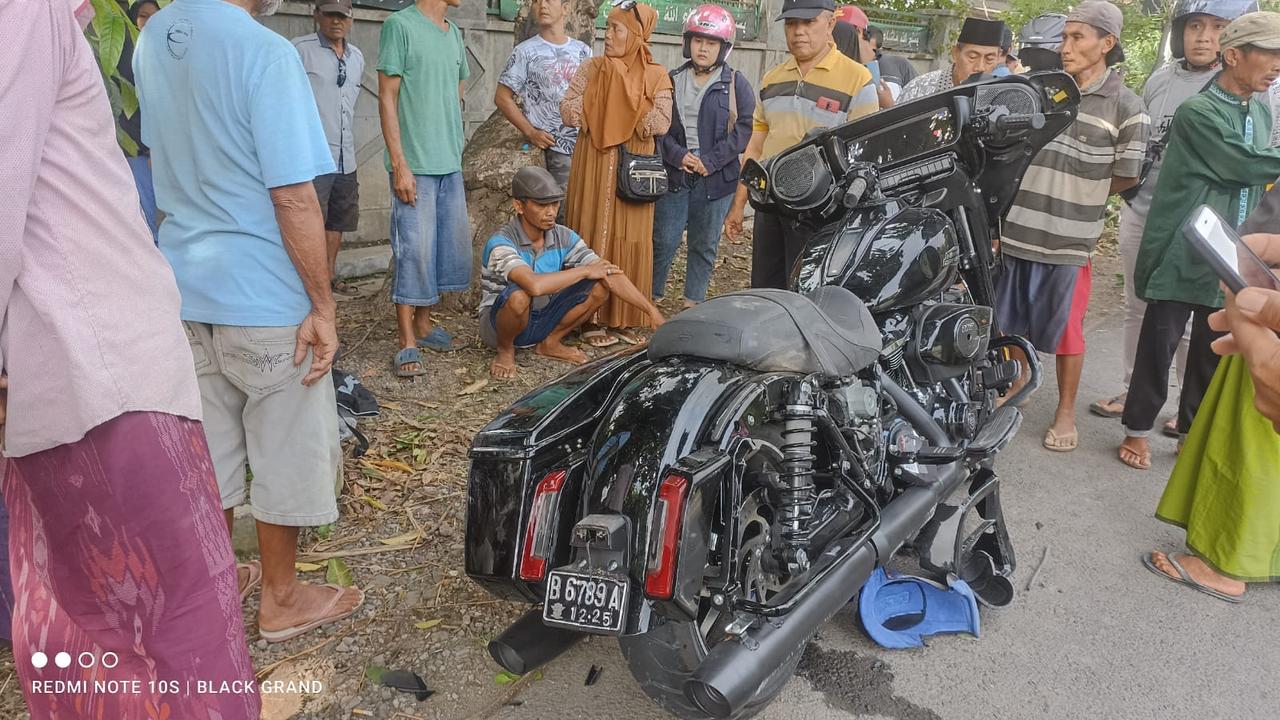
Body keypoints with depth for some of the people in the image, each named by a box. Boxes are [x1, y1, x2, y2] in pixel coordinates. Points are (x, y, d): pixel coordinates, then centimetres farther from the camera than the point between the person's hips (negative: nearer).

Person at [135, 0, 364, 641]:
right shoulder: (264, 52, -19)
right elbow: (294, 197, -21)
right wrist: (323, 306, -14)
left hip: (185, 284, 7)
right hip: (263, 297, -7)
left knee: (207, 449, 18)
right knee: (286, 453, 9)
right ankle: (282, 600, 24)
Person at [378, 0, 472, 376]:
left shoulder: (454, 33, 14)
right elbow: (387, 98, -10)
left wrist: (457, 151, 15)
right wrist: (399, 164, -14)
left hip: (451, 164, 7)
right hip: (415, 165, -7)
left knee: (450, 245, 11)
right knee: (414, 251, -5)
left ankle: (423, 323, 25)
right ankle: (407, 343, 3)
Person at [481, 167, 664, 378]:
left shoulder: (564, 238, -9)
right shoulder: (501, 244, -27)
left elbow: (610, 275, -12)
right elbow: (534, 285, -45)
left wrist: (651, 310, -22)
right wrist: (584, 271, -31)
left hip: (542, 319, 5)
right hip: (498, 323, -5)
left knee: (600, 288, -14)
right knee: (518, 295, -39)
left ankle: (551, 343, 5)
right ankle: (505, 350, -7)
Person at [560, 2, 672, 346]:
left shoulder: (656, 77, 3)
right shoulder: (590, 69, 6)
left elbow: (661, 123, -9)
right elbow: (568, 112, -5)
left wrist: (600, 109, -6)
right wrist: (634, 116, -6)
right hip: (594, 165, 0)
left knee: (631, 240, 3)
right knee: (592, 234, -1)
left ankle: (624, 318, 11)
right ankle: (590, 318, 3)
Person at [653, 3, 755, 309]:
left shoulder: (736, 84, 0)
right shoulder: (673, 80, 7)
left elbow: (745, 127, -6)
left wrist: (711, 161, -13)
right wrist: (677, 155, -11)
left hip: (716, 177, -1)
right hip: (675, 173, 1)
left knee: (704, 244, 9)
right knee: (663, 240, 2)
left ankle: (693, 303, 21)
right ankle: (651, 296, 17)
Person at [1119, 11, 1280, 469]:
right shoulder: (1198, 113, -13)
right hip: (1183, 258, -7)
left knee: (1213, 354, 13)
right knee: (1159, 348, 3)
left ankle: (1193, 432, 27)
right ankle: (1137, 429, 18)